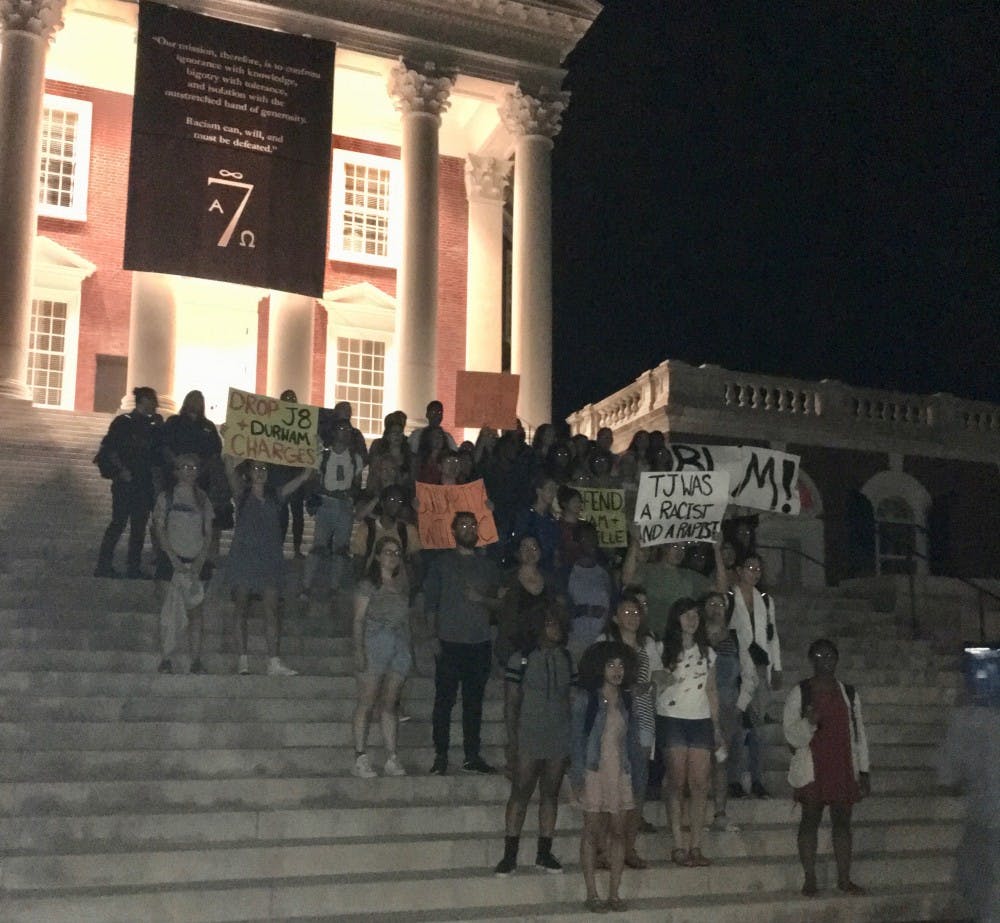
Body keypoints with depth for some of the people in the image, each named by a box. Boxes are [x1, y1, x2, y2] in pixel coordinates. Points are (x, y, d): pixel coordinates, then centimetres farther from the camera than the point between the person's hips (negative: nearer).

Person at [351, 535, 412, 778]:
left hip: (400, 646, 5)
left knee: (389, 704, 7)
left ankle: (392, 759, 7)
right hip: (374, 645, -5)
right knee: (366, 703, -5)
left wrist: (408, 649, 12)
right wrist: (358, 650, -12)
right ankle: (360, 760, -4)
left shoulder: (402, 587, 16)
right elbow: (359, 620, -4)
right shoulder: (368, 586, 0)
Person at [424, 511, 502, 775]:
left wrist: (481, 599, -6)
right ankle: (440, 757, 3)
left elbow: (498, 603, 15)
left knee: (474, 701, 6)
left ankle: (472, 756, 12)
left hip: (480, 643, 3)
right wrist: (433, 636, -7)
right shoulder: (442, 562, 6)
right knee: (444, 700, -3)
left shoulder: (487, 565, 15)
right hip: (449, 642, -3)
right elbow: (430, 601, 2)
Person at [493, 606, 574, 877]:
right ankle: (510, 855, 6)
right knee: (520, 793, -1)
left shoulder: (566, 659, 7)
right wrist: (512, 742, -9)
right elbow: (511, 703, -5)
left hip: (559, 739, 4)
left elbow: (571, 699, 12)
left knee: (551, 794, 9)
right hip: (528, 737, -4)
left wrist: (574, 739, 9)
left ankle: (544, 853, 18)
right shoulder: (521, 659, -6)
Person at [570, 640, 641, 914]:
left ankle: (614, 893, 12)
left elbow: (632, 741, 12)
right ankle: (592, 894, 7)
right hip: (594, 772, -4)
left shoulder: (625, 702, 9)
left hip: (620, 774, 4)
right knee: (592, 832, 1)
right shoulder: (586, 700, -4)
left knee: (618, 832, 4)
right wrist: (577, 778, -10)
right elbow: (577, 740, -5)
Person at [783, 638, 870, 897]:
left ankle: (844, 879, 15)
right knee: (810, 820, 1)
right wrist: (809, 722, -27)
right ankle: (810, 879, 9)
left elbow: (859, 732, 12)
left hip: (843, 768, 3)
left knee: (842, 822, 7)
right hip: (812, 768, -3)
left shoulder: (848, 693, 9)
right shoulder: (799, 693, -2)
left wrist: (864, 771, 8)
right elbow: (792, 734, -6)